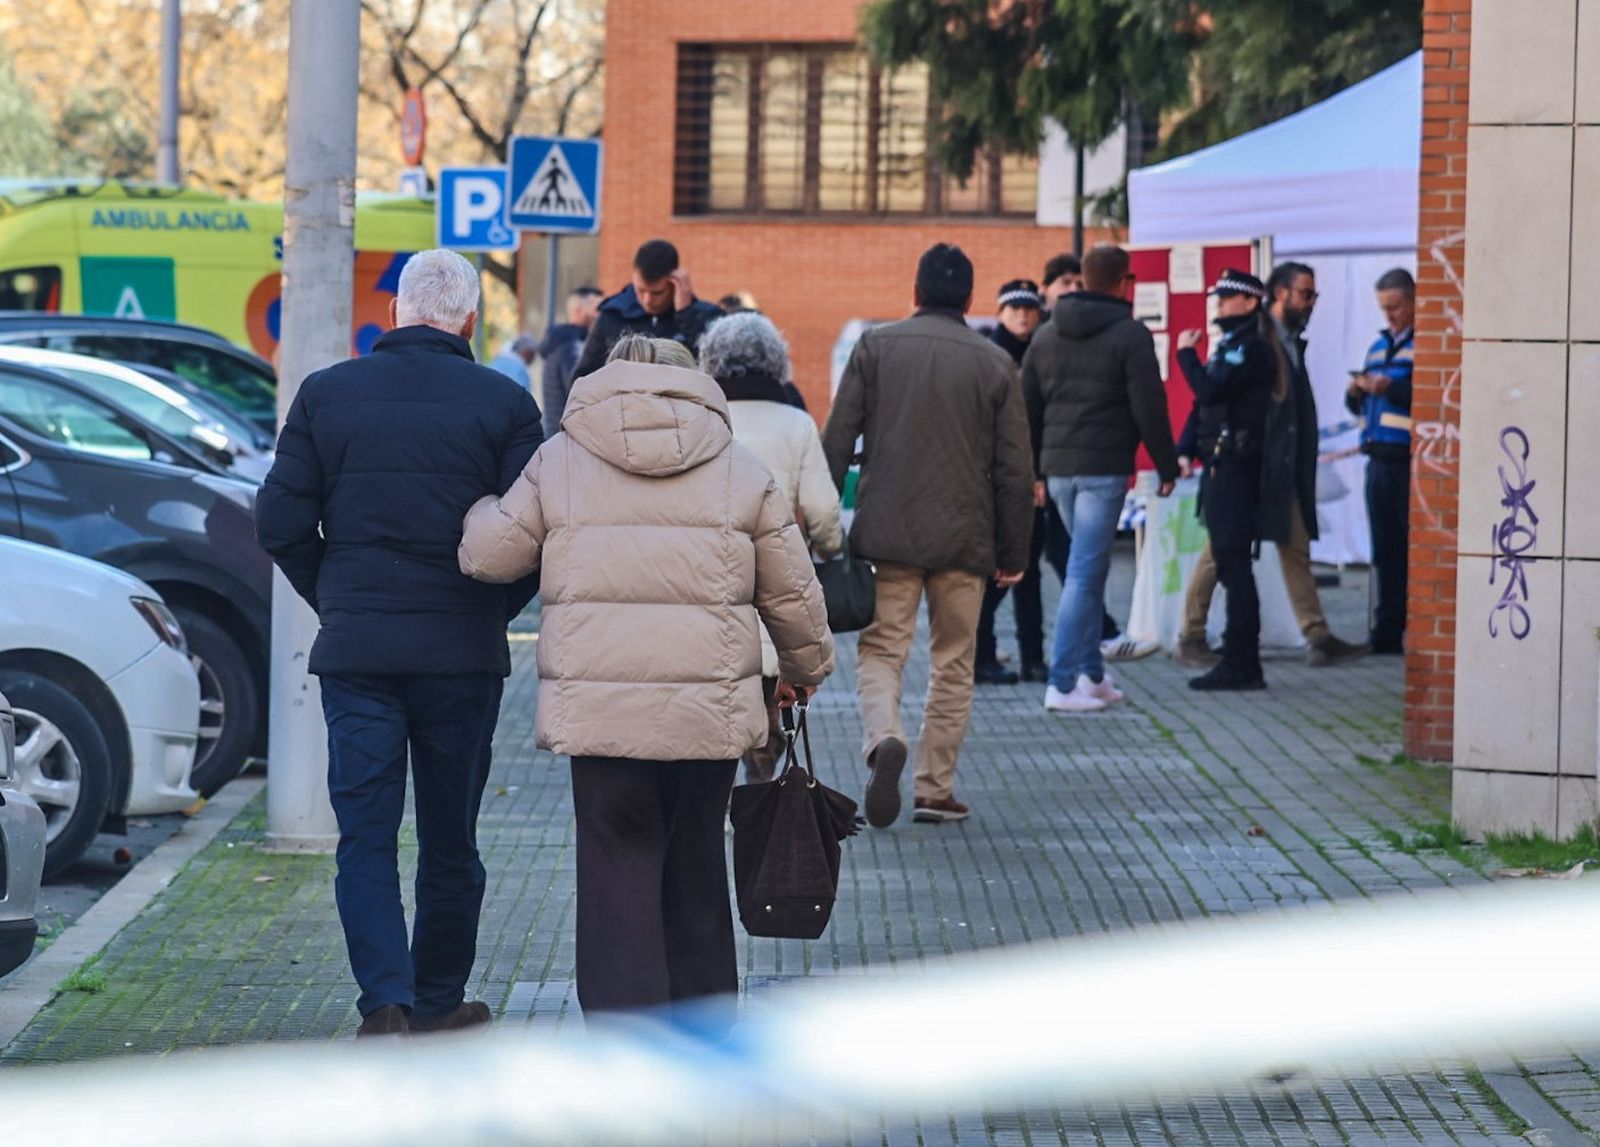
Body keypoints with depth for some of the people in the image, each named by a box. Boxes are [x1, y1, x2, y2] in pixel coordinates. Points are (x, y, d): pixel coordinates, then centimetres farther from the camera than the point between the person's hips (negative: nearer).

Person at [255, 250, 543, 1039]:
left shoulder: (326, 394, 2)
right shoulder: (505, 404, -3)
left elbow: (280, 524, 0)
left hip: (353, 649, 1)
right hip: (463, 653, 0)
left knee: (365, 837, 3)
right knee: (449, 840, 12)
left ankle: (386, 1003, -12)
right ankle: (438, 1003, 21)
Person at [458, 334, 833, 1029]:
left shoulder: (559, 459, 6)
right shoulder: (740, 470, 10)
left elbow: (489, 555, 10)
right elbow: (791, 591, 14)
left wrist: (485, 509, 33)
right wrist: (804, 669, 31)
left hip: (598, 705, -2)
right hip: (711, 705, 2)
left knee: (619, 866, 2)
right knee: (695, 867, 14)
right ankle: (704, 1027, 23)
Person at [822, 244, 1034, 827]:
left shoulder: (876, 346, 1)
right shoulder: (995, 363, 2)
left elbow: (836, 441, 0)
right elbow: (1014, 469, 3)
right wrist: (1013, 550, 11)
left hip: (887, 533, 0)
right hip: (964, 538, 1)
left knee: (880, 649, 5)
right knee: (953, 663, 11)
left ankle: (885, 738, -25)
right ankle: (935, 789, 11)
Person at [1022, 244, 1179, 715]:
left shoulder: (1046, 336, 13)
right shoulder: (1130, 335, -7)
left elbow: (1027, 407, 16)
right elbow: (1149, 408, -9)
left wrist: (1033, 471, 21)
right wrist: (1167, 466, 0)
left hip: (1058, 468, 7)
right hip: (1104, 468, -7)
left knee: (1089, 568, 19)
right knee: (1085, 572, -6)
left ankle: (1091, 673, 19)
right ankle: (1062, 683, -10)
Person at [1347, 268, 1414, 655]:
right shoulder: (1379, 345, 21)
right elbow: (1360, 406, 26)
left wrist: (1391, 388, -23)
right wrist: (1356, 393, 5)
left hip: (1410, 462, -8)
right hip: (1379, 460, 8)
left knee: (1415, 548, -9)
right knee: (1386, 551, 10)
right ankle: (1387, 631, 14)